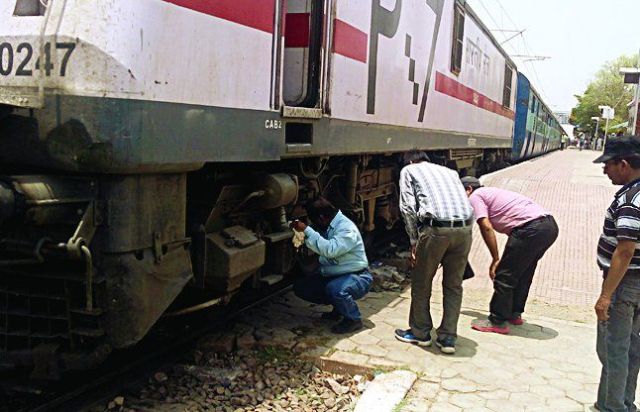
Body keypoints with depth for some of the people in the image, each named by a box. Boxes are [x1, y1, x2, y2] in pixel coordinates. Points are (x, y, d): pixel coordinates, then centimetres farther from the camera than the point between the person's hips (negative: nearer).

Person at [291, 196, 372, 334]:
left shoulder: (347, 228, -23)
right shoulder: (327, 227, 2)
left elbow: (330, 250, -36)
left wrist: (306, 230, -33)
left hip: (357, 277, -9)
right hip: (332, 276, 9)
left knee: (334, 289, -39)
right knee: (300, 287, -2)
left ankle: (354, 319, -10)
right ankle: (339, 307, 12)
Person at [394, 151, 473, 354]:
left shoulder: (409, 170, 17)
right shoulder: (449, 172, 30)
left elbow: (408, 207, 3)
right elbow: (465, 203, 18)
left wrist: (414, 240, 8)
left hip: (436, 228, -4)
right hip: (464, 228, 4)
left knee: (421, 282, 15)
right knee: (454, 285, 17)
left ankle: (420, 333, 27)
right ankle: (448, 338, 20)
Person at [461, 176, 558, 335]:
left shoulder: (475, 197, 6)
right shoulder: (492, 192, 32)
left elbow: (486, 227, -8)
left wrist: (496, 259, -2)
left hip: (531, 228, -10)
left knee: (504, 276, 0)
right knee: (523, 274, 23)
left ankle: (498, 322, 6)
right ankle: (514, 313, 35)